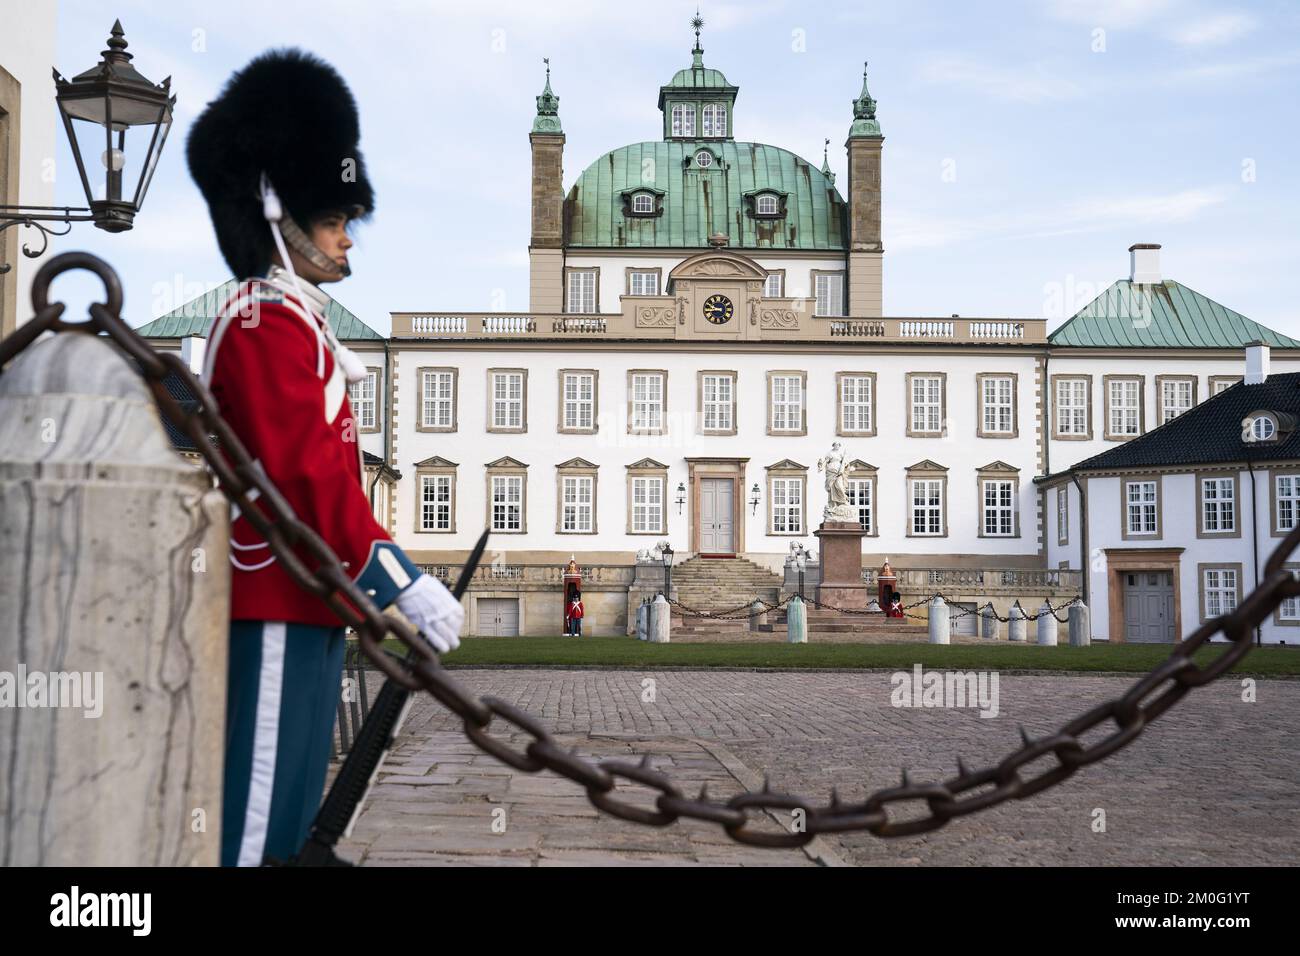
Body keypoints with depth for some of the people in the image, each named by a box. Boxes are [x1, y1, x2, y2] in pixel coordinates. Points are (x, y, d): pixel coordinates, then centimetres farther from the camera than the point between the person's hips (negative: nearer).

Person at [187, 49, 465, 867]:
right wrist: (407, 584, -21)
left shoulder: (290, 324, 18)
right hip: (275, 603, -10)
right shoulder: (270, 322, -14)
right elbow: (306, 474, -22)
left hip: (296, 598, 10)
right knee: (255, 810, -5)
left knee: (284, 807, 15)